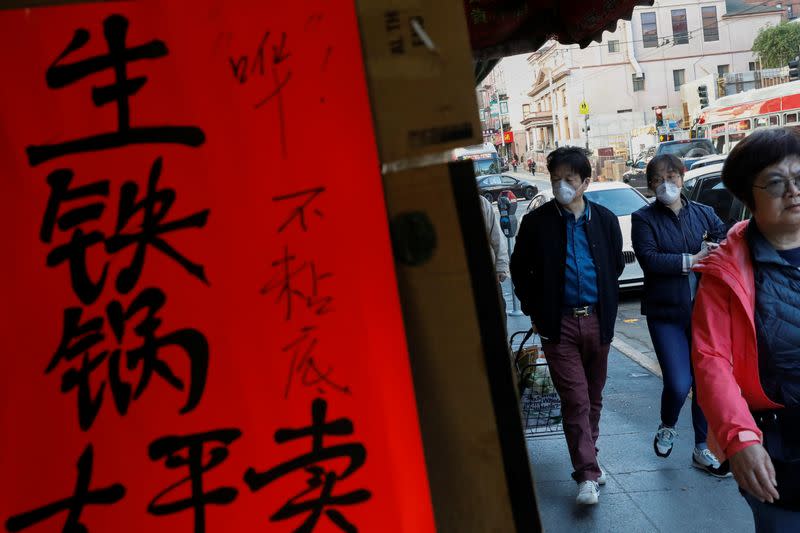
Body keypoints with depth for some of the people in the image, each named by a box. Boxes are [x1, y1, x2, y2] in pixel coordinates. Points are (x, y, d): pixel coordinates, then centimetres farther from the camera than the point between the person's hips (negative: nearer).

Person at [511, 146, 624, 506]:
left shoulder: (605, 220, 3)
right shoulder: (536, 222, -4)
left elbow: (616, 266, 16)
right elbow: (519, 271, 4)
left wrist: (605, 305, 13)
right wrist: (535, 311, 3)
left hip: (596, 320, 3)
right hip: (558, 323, -3)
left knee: (593, 396, 15)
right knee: (575, 399, -4)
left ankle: (588, 458, 34)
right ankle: (588, 475, 2)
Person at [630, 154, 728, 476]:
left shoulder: (705, 214, 8)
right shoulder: (644, 219, -2)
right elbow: (649, 259, -15)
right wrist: (692, 260, -18)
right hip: (666, 313, -3)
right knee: (679, 384, -9)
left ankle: (702, 449, 27)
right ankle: (667, 428, 25)